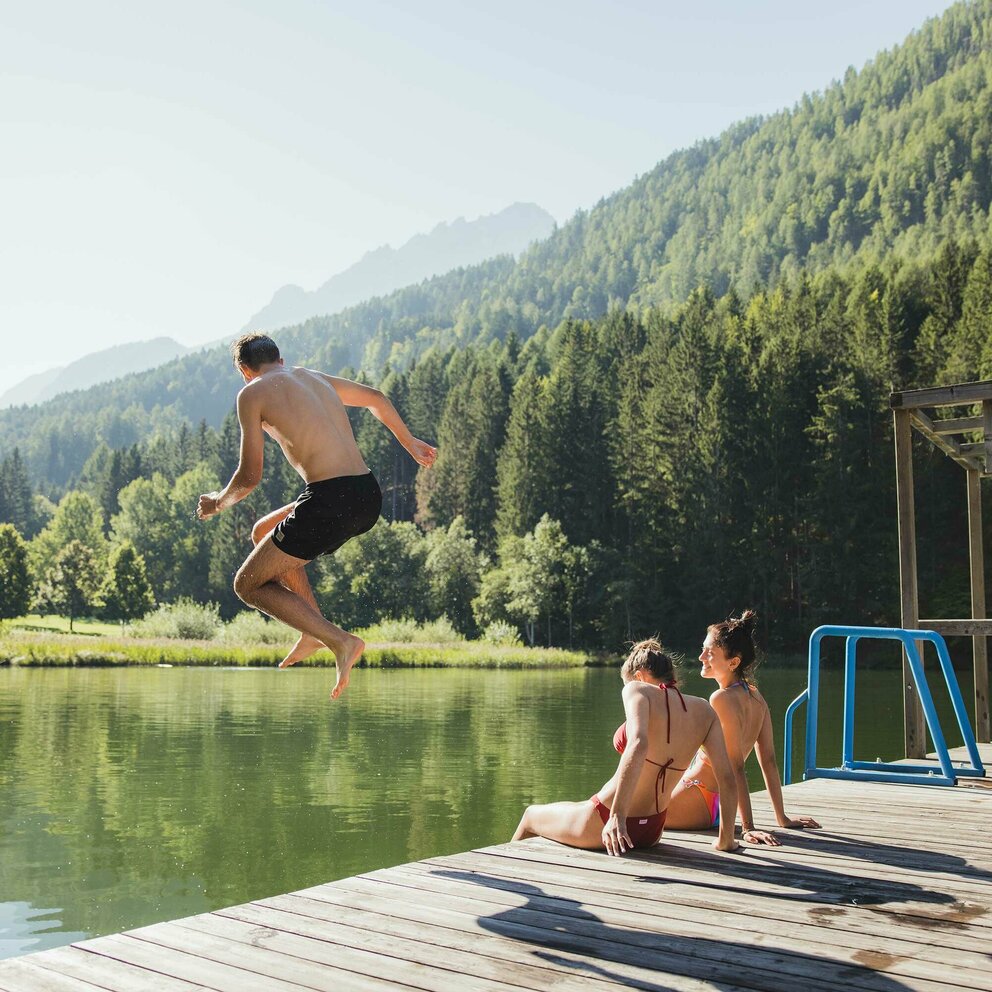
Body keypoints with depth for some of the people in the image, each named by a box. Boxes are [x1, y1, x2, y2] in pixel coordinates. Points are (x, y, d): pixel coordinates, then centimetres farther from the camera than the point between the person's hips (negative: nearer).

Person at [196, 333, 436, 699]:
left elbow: (250, 476, 2)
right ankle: (314, 630, 20)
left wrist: (218, 502, 22)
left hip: (331, 499, -8)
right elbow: (376, 398, 37)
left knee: (249, 584, 8)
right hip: (369, 496, 8)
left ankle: (340, 640, -8)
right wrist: (410, 443, 50)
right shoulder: (316, 378, 22)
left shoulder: (252, 393, 3)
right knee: (263, 533, 29)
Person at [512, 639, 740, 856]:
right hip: (652, 832, 7)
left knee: (531, 816, 26)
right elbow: (727, 779, -4)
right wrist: (726, 840, 6)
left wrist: (617, 815, -35)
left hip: (600, 825, -6)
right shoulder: (703, 710, 0)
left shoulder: (638, 689, -14)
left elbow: (638, 745, -33)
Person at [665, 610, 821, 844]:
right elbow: (769, 760, 5)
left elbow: (736, 767, -25)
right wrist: (782, 818, 11)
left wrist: (748, 827, -24)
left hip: (698, 804, -8)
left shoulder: (722, 699, -23)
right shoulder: (755, 696, 1)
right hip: (719, 804, 8)